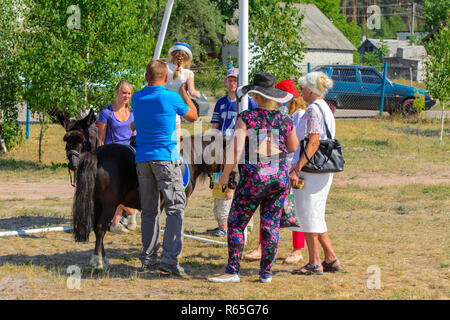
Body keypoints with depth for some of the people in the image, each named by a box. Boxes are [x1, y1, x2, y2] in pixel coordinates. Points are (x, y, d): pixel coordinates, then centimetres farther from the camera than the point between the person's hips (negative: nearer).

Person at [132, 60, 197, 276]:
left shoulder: (136, 98, 5)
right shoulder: (171, 98, -9)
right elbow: (193, 116, 8)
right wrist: (184, 91, 22)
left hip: (142, 159, 5)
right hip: (166, 158, -5)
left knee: (149, 210, 11)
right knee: (175, 207, -3)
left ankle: (148, 259, 14)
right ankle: (169, 259, -14)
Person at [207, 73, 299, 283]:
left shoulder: (246, 118, -8)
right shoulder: (285, 120, 3)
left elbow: (236, 150, -13)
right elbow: (293, 148, 18)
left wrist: (225, 174, -1)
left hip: (253, 178, -4)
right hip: (280, 178, 4)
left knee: (236, 224, 5)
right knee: (270, 226, 9)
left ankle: (233, 271, 1)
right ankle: (266, 272, 11)